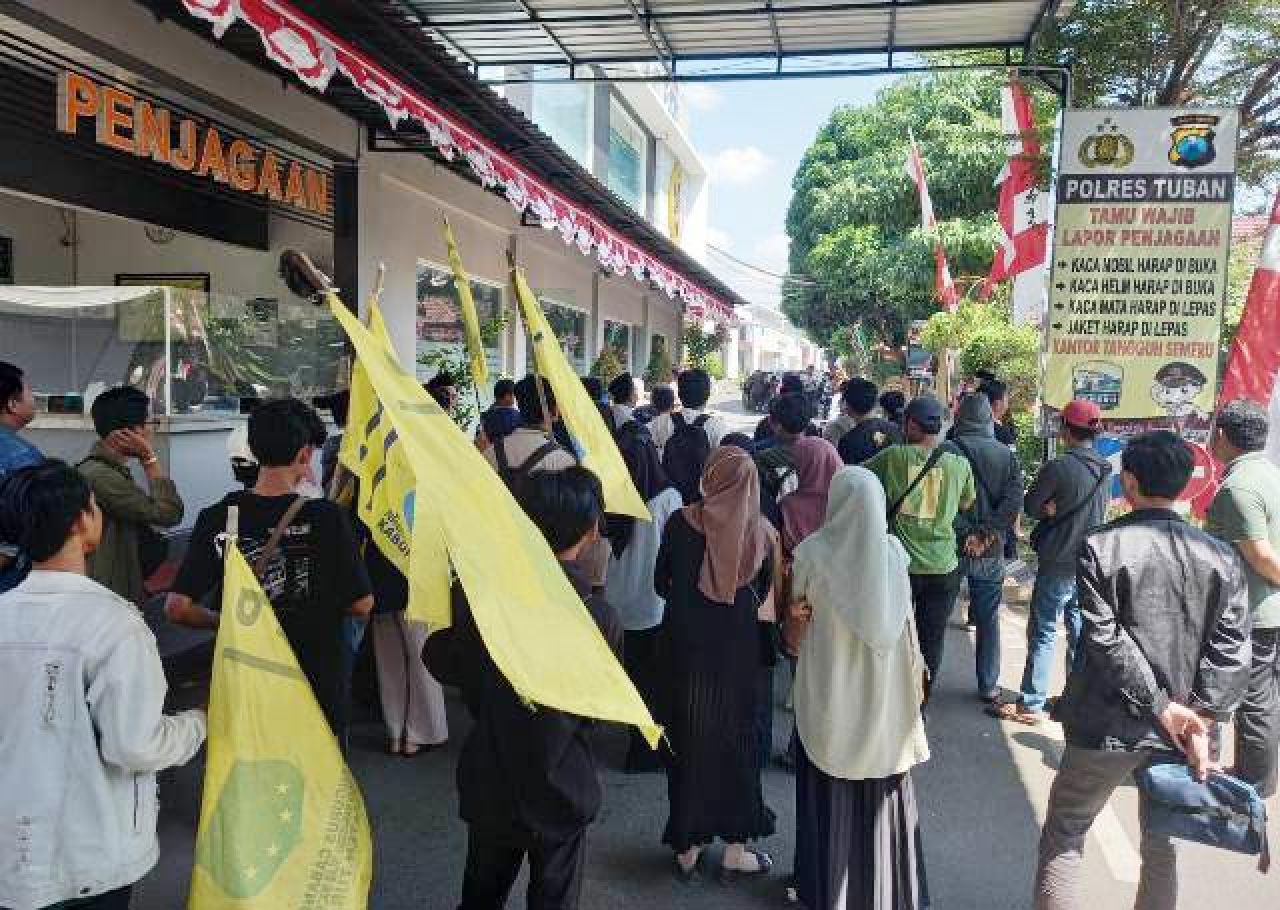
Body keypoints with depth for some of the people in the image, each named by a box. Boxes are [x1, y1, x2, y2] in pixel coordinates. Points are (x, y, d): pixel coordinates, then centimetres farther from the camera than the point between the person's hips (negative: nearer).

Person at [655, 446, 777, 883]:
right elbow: (760, 592, 5)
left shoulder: (682, 521, -12)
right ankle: (735, 850, 26)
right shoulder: (761, 531, -7)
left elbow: (661, 583, -1)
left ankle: (688, 848, 26)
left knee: (689, 738, 14)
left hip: (685, 647, -1)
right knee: (736, 739, 15)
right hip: (738, 650, 1)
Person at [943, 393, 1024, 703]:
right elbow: (1014, 501, -8)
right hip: (991, 551, 2)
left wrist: (965, 533, -11)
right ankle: (989, 686, 21)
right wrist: (989, 533, -10)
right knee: (988, 619, 14)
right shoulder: (1007, 455, 1)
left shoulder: (948, 451, -8)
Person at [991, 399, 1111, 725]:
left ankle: (1031, 704, 3)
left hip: (1058, 563, -6)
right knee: (1080, 630, 16)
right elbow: (1100, 510, 10)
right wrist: (1060, 510, -3)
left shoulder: (1058, 467, -18)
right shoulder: (1105, 470, 3)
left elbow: (1030, 507, -11)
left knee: (1043, 632, -1)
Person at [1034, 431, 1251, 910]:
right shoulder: (1222, 557, -1)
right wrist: (1202, 722, -8)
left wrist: (1161, 706, -10)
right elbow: (1231, 649, -7)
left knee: (1063, 839, 12)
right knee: (1161, 848, 21)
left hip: (1108, 727, -4)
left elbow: (1106, 639, -17)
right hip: (1178, 733, 4)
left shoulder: (1100, 545, -12)